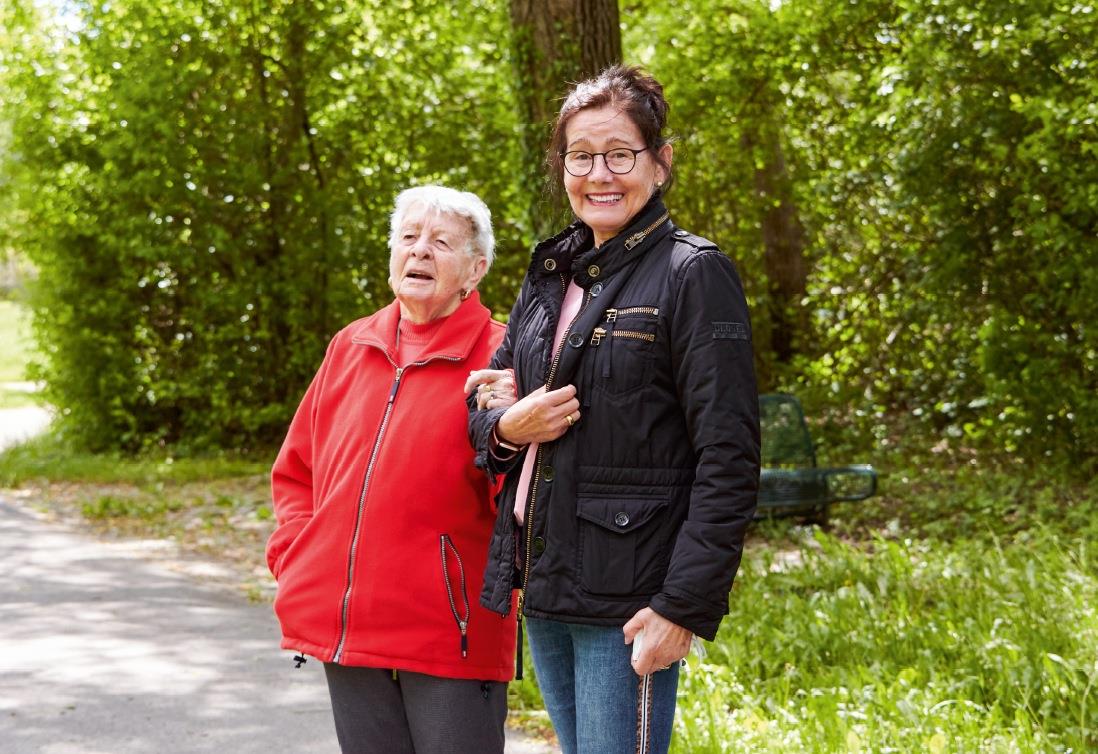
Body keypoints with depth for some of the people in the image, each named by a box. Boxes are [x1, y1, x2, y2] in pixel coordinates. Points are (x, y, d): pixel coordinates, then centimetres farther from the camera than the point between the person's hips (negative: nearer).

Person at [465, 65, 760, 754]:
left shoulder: (694, 274, -8)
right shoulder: (551, 275, 13)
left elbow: (728, 463, -14)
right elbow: (483, 404, 20)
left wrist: (685, 607, -19)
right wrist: (507, 428, -5)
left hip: (628, 596, -7)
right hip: (543, 591, 7)